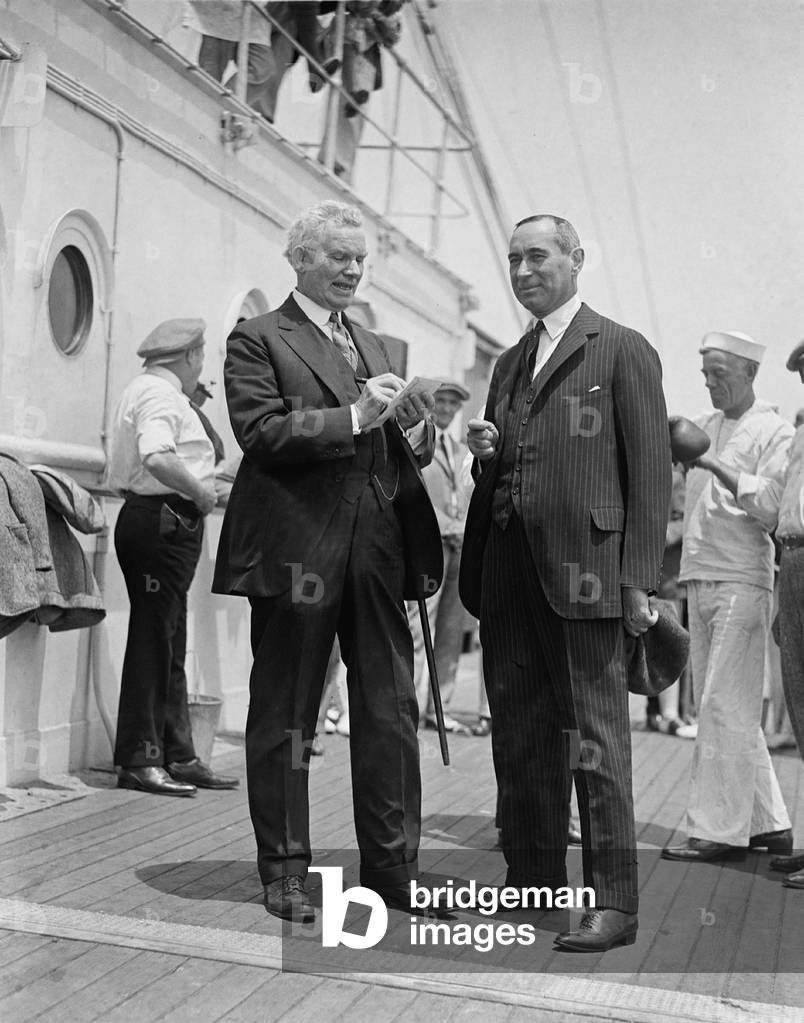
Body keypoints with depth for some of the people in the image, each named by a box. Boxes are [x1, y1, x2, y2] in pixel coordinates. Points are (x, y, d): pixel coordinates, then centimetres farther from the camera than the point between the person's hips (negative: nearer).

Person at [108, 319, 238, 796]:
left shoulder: (145, 389, 22)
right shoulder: (161, 393, -10)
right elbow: (157, 457, -28)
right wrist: (200, 491, -15)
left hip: (164, 525, 11)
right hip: (163, 522, -11)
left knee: (169, 646, 12)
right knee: (153, 640, -6)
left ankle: (177, 756, 18)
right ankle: (139, 761, 0)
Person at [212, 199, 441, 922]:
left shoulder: (373, 346, 21)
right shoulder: (258, 340, 1)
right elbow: (260, 433, -13)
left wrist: (416, 434, -1)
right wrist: (353, 416, -20)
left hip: (379, 545, 6)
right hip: (298, 547, -6)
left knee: (391, 712, 7)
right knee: (284, 719, 5)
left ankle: (393, 866, 19)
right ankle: (285, 870, 19)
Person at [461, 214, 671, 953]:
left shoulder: (624, 351, 1)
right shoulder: (508, 365, 20)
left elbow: (650, 472, -5)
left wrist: (638, 579, -12)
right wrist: (486, 453, 2)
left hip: (584, 567, -6)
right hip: (508, 567, 7)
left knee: (596, 736, -2)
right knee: (519, 736, 10)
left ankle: (612, 900, 7)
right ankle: (533, 883, 22)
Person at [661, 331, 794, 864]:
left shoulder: (775, 431, -2)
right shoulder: (704, 427, 18)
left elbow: (773, 506, -13)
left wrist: (716, 466, -19)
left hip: (742, 581, -7)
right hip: (699, 578, 7)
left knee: (726, 706, -8)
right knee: (723, 709, 10)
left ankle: (719, 829, -3)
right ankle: (767, 822, 19)